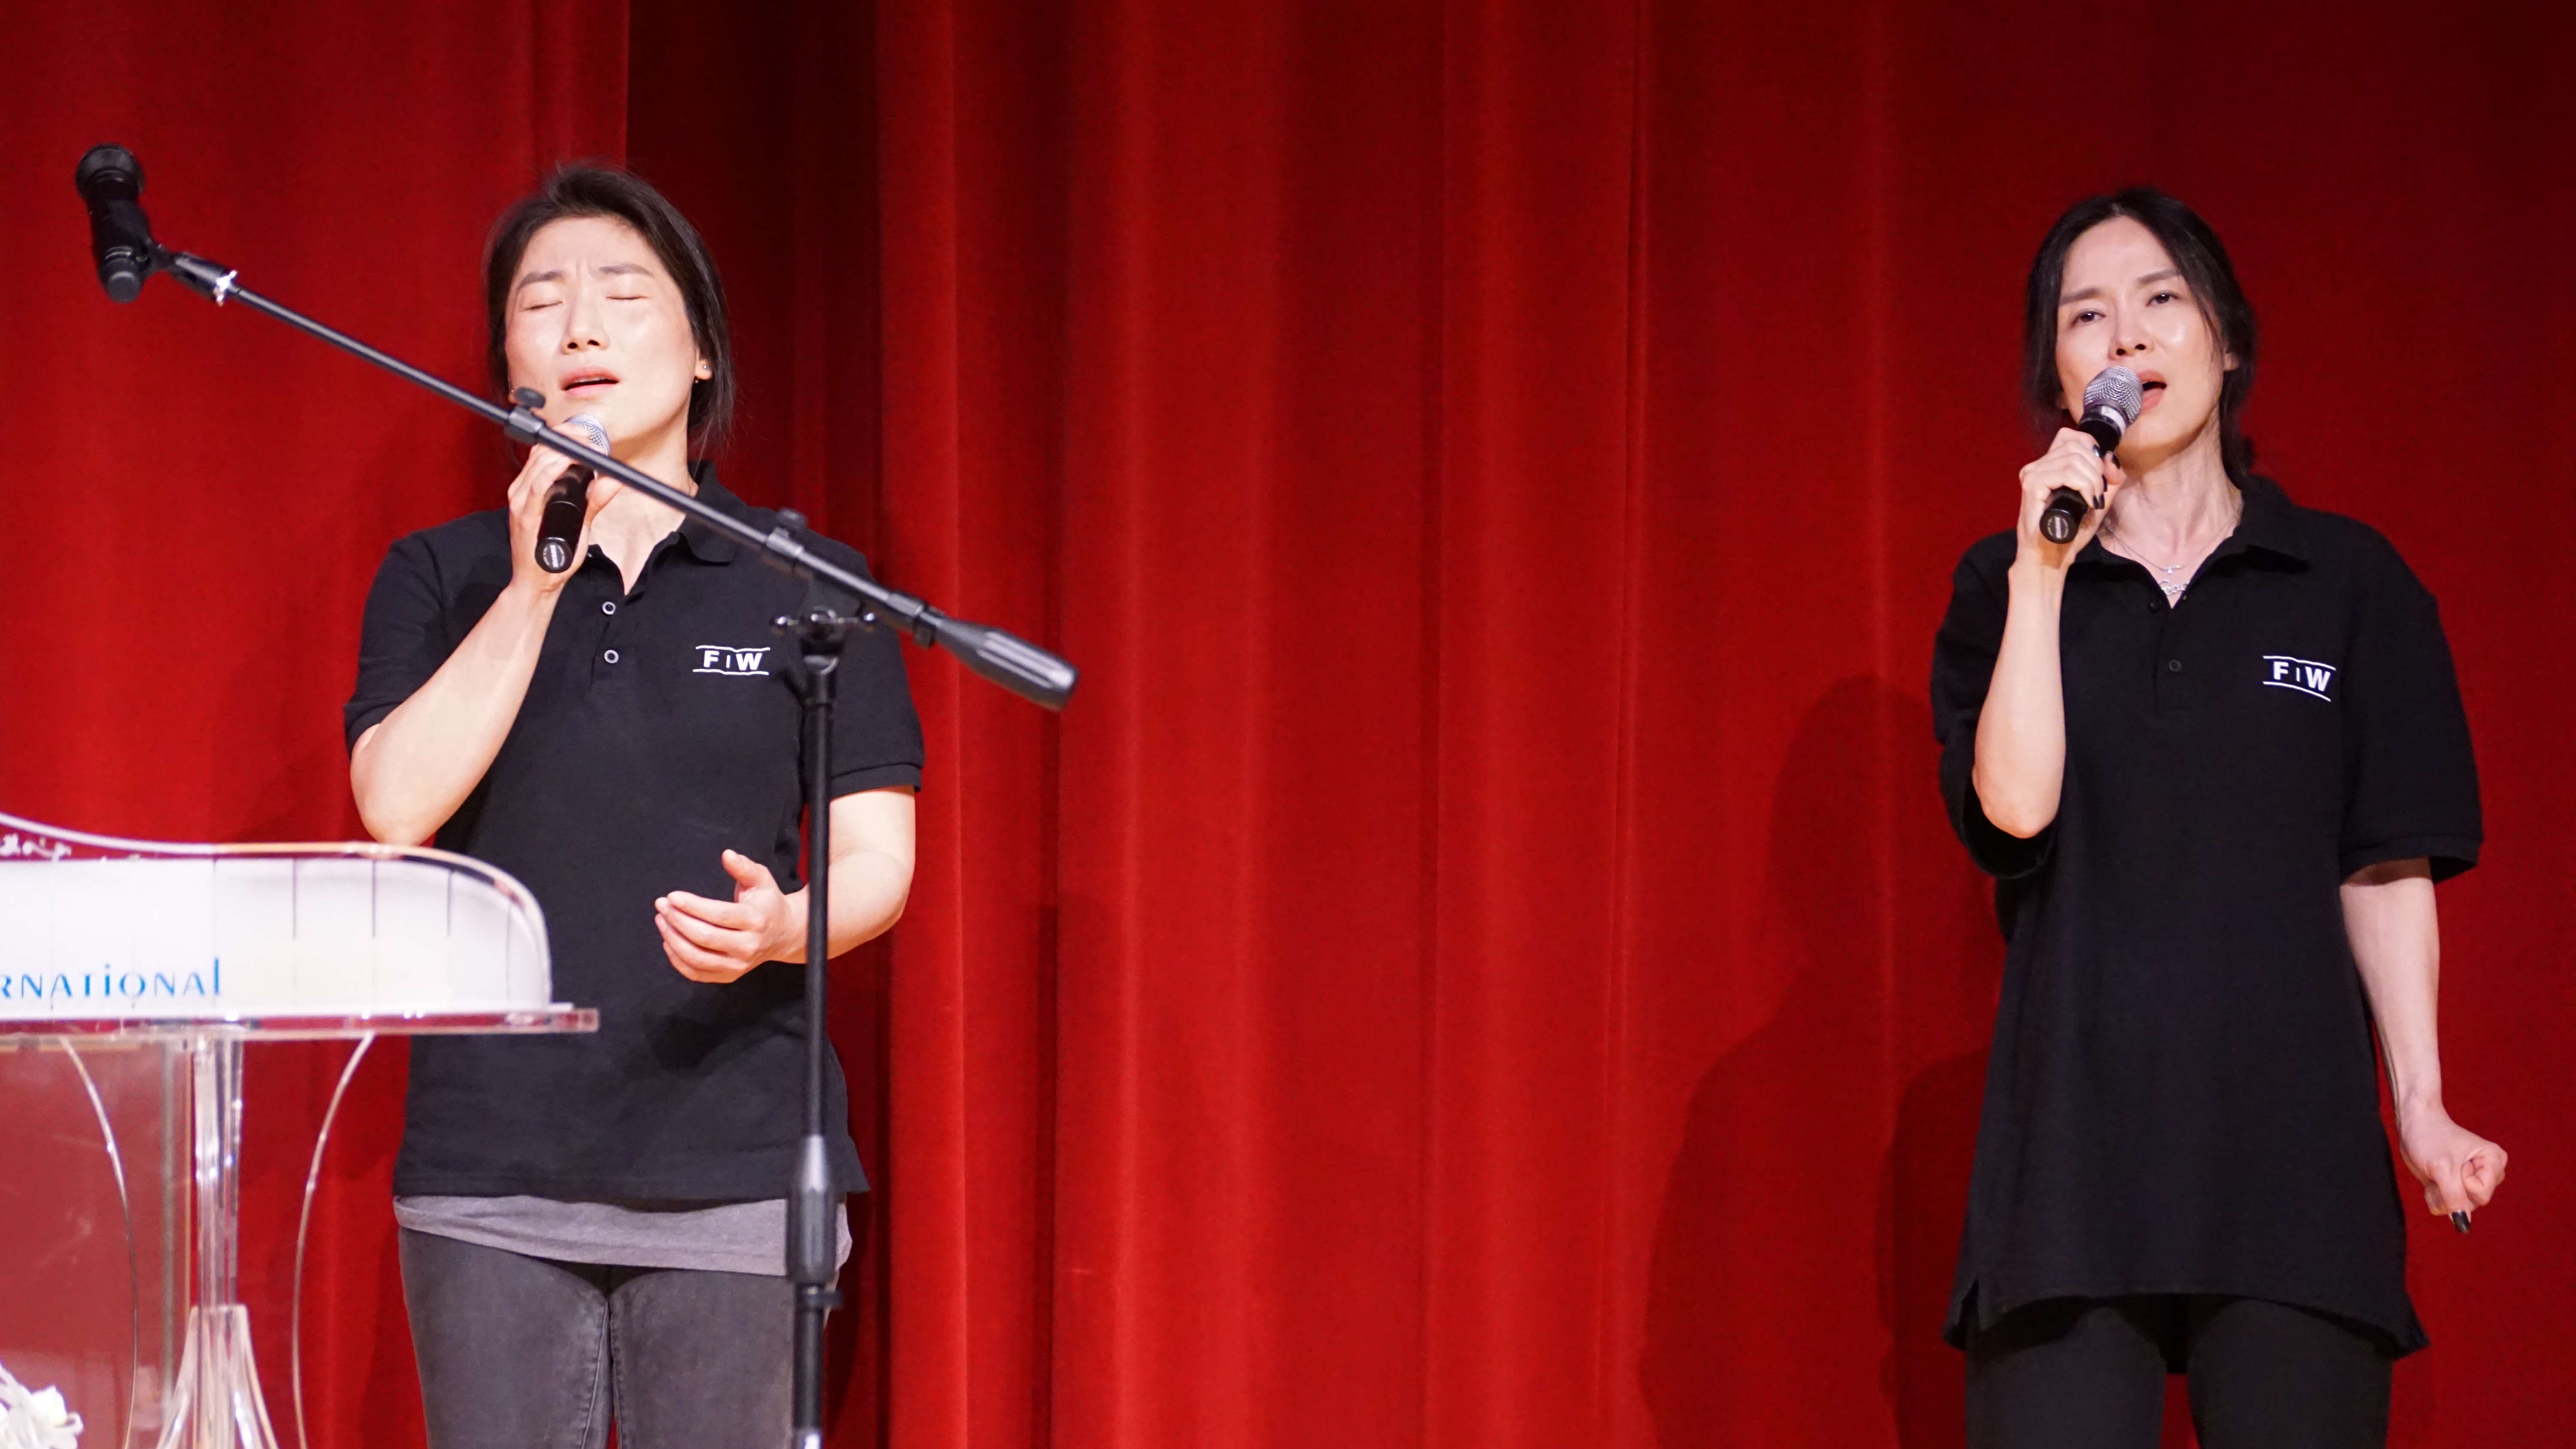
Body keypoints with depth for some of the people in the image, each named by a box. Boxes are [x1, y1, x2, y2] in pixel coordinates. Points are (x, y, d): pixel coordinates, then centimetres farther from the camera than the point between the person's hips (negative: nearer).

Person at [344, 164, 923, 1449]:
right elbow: (397, 806, -4)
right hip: (492, 1168, 1)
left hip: (736, 1166, -1)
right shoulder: (443, 576, 10)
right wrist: (533, 587, -9)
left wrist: (777, 926, -18)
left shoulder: (806, 584, 8)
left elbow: (876, 858, 4)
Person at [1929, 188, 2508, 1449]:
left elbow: (2387, 871, 7)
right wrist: (2042, 571, -9)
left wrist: (2421, 1106, 0)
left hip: (2292, 1144, 0)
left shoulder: (2348, 581, 9)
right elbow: (2014, 803, -6)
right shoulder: (2003, 588, 10)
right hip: (2078, 1139, 0)